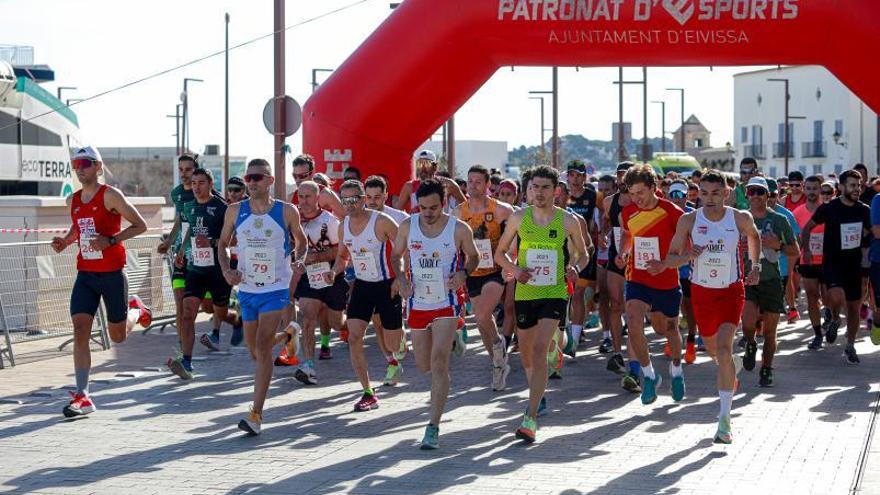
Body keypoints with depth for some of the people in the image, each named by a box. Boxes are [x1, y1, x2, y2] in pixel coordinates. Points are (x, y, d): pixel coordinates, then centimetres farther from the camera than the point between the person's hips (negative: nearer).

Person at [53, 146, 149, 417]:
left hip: (112, 273, -4)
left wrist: (110, 240, -21)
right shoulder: (73, 201, 8)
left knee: (118, 336, 9)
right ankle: (82, 396, -11)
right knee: (80, 331, -11)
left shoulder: (110, 195, -10)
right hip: (85, 274, 4)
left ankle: (136, 310, 44)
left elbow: (140, 225, -10)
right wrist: (65, 241, 7)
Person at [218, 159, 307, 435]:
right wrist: (226, 270, -4)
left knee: (263, 349, -15)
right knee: (254, 350, 16)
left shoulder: (287, 212, -6)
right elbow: (223, 243, 12)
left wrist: (300, 258, -9)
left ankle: (256, 415, -17)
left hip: (276, 289, -4)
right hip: (246, 288, 4)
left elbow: (301, 240, 11)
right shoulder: (235, 212, 0)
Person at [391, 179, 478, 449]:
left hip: (446, 304, -4)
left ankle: (433, 427, -15)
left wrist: (463, 274, -13)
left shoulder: (459, 229, -9)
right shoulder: (408, 226, -4)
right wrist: (402, 278, -8)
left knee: (439, 362, -17)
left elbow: (473, 256, 8)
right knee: (424, 365, 15)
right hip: (417, 303, 4)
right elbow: (396, 255, 11)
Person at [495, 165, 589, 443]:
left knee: (540, 350, -18)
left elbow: (583, 254, 12)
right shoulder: (519, 218, 1)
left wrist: (575, 268, -10)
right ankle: (538, 395, 46)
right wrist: (515, 270, -9)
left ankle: (530, 419, -22)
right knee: (525, 352, 15)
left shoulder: (567, 220, -2)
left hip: (555, 293, -3)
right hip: (525, 293, 3)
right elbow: (500, 253, 11)